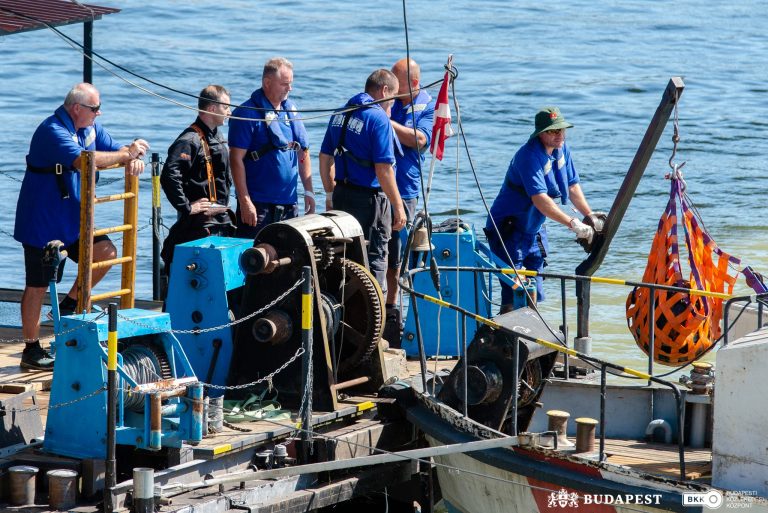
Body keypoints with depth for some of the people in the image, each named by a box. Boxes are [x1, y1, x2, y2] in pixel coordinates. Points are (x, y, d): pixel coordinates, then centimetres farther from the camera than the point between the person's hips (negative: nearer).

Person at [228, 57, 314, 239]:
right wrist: (245, 202, -17)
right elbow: (236, 159, -13)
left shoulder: (291, 109, 12)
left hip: (289, 203, 7)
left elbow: (303, 152, 18)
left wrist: (308, 191, 11)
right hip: (258, 204, -7)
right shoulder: (248, 113, -9)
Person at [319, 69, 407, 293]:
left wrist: (331, 194, 23)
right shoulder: (378, 118, -15)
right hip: (369, 199, -8)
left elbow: (325, 157, 15)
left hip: (341, 196, 8)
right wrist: (398, 206, -14)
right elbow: (383, 169, -20)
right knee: (374, 261, -1)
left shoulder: (340, 114, 9)